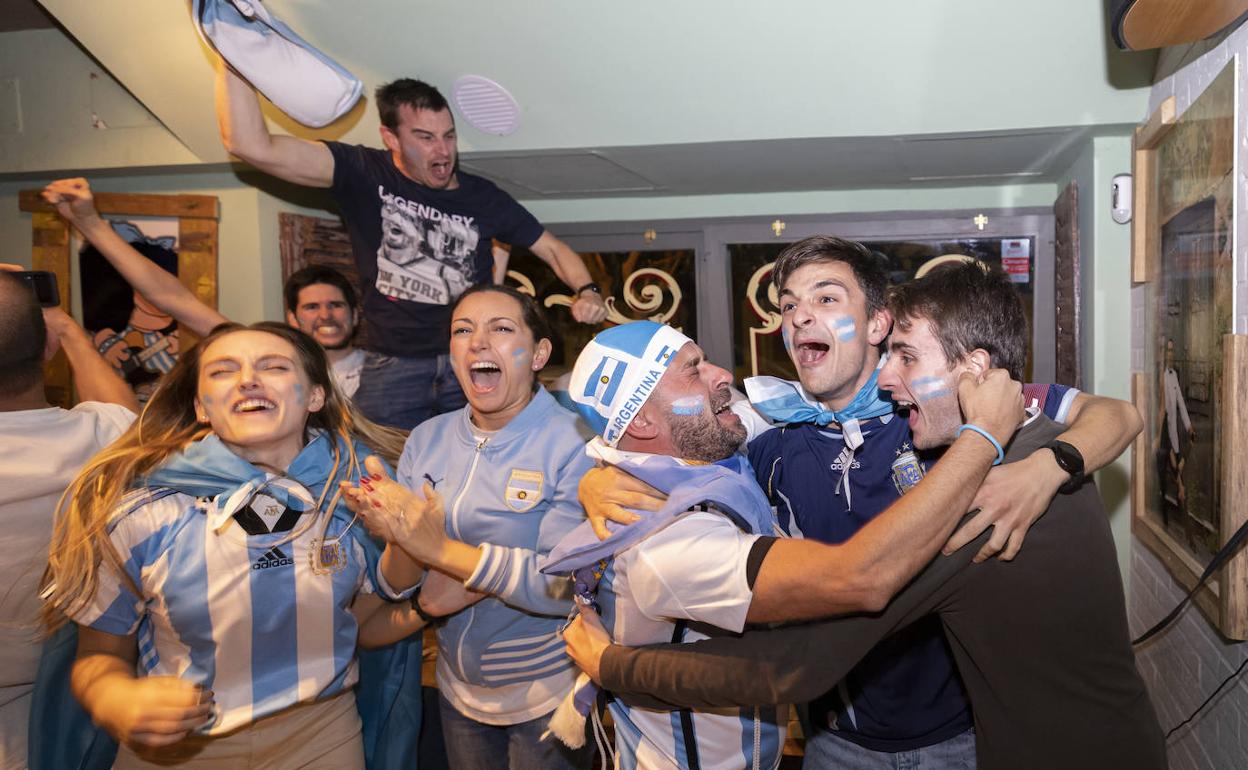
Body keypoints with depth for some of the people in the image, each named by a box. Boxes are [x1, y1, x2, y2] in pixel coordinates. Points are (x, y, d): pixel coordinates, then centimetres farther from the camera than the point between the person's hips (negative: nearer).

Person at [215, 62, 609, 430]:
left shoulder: (482, 196, 4)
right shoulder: (363, 174, -3)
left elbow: (553, 249, 10)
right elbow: (251, 144, -13)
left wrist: (587, 291, -10)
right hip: (392, 366, -1)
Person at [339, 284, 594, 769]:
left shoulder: (573, 444, -18)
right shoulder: (427, 440, -2)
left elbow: (569, 583, -26)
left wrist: (440, 549, -29)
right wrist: (395, 532, -21)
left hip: (547, 700, -5)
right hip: (458, 691, 5)